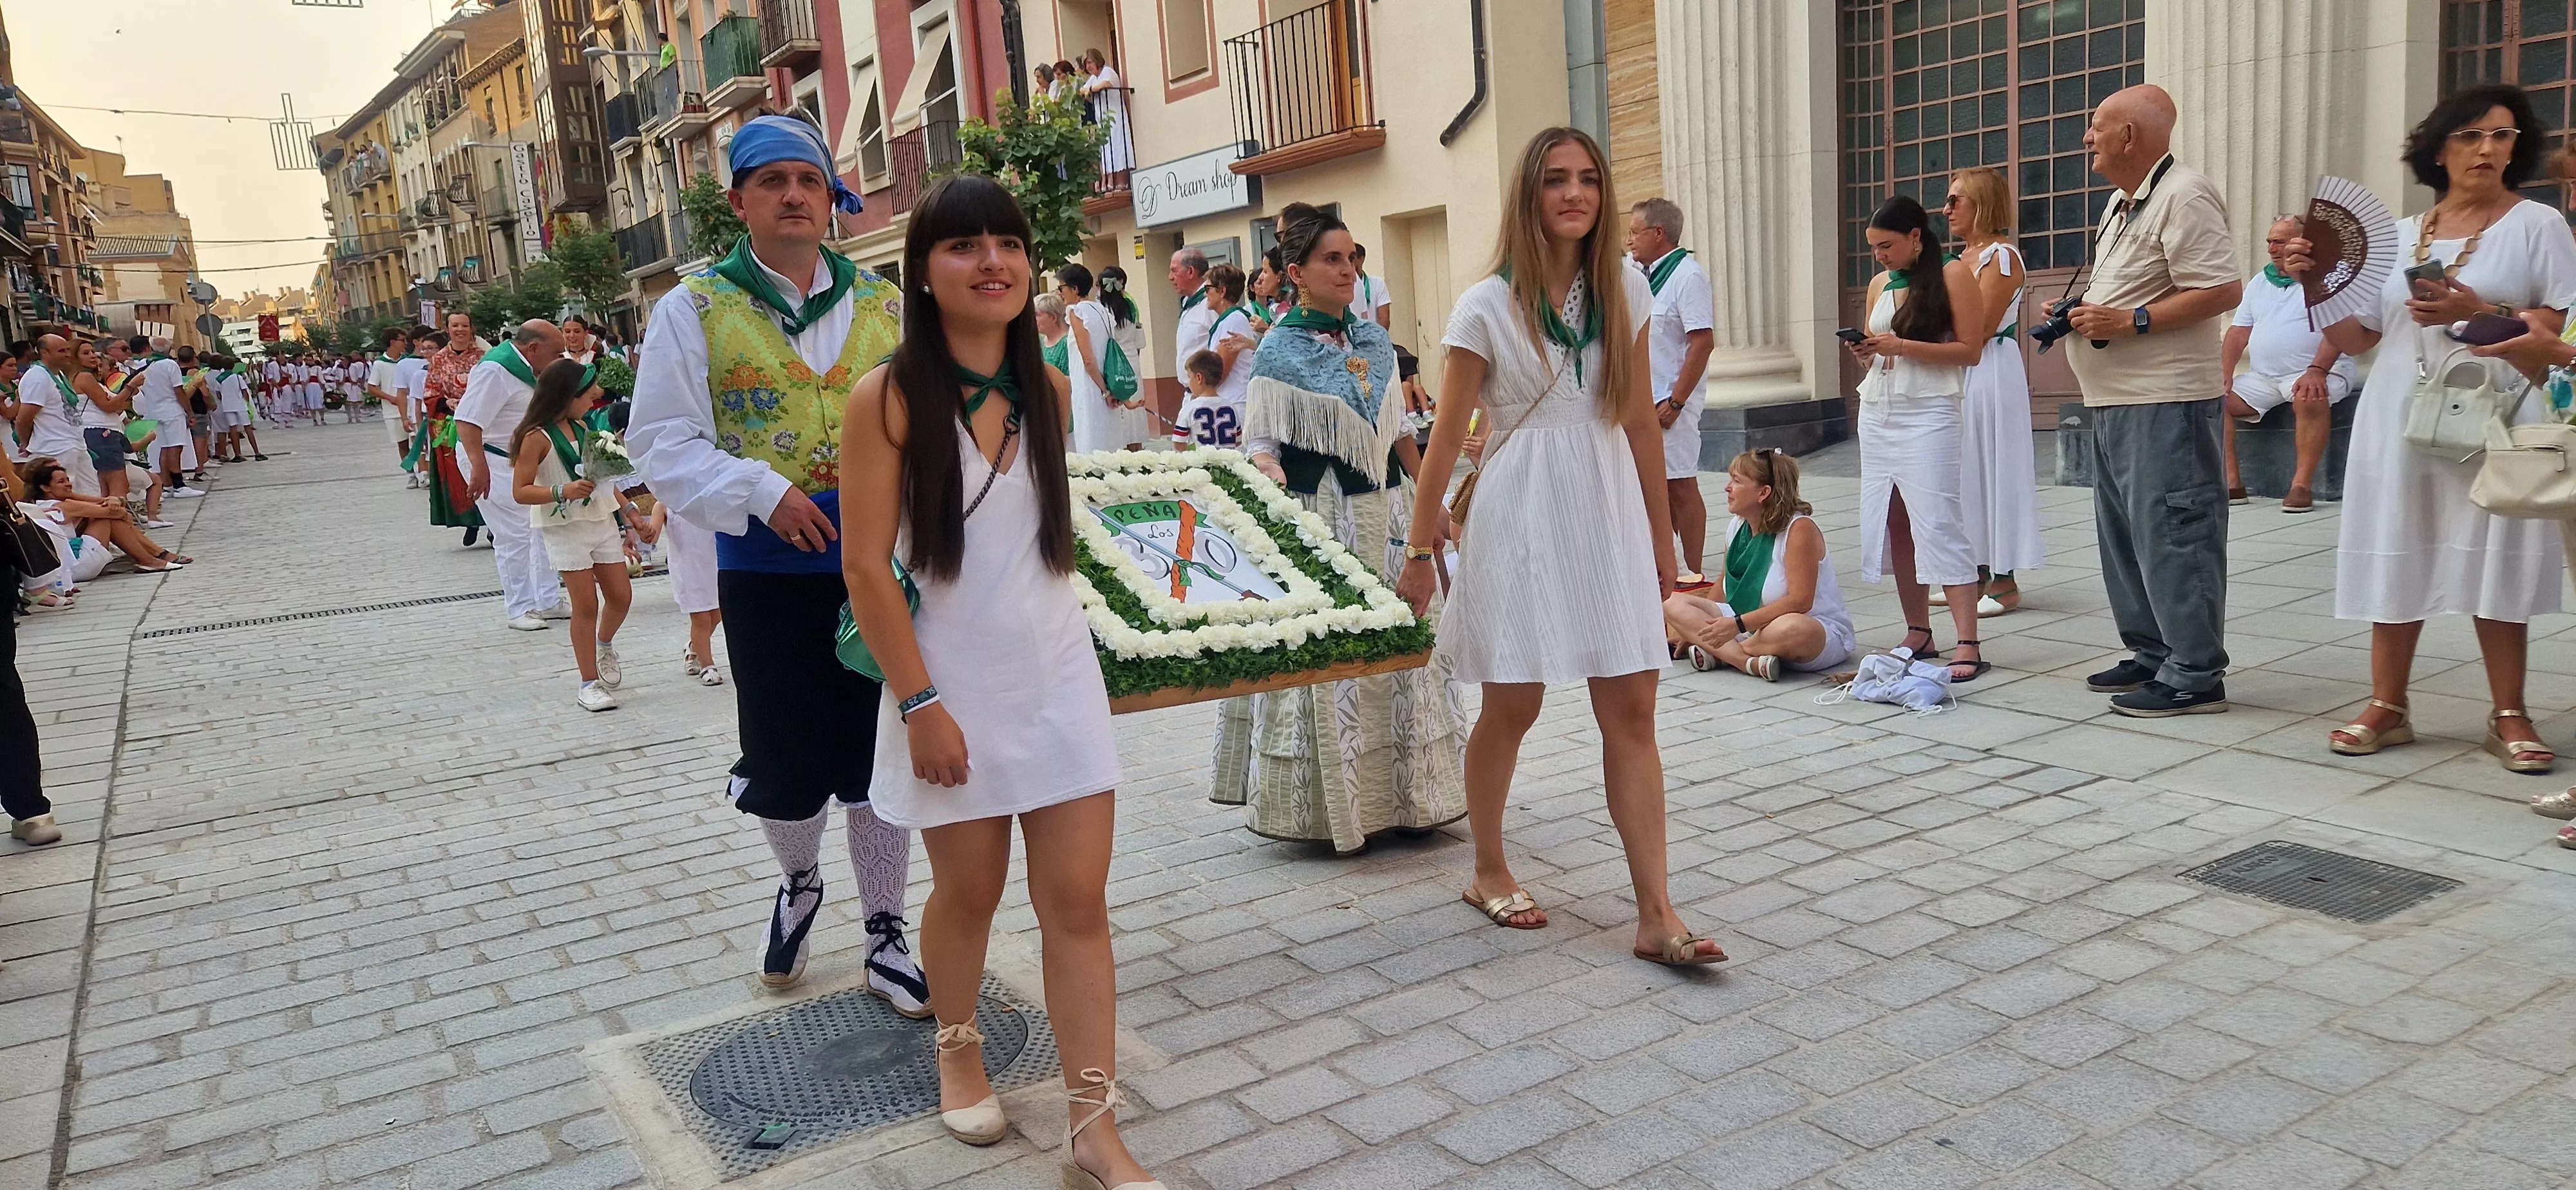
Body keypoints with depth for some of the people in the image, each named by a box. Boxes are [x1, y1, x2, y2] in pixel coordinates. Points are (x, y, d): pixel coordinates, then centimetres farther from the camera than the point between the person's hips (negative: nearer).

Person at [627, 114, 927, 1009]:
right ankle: (797, 884, 41)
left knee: (880, 751, 7)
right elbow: (665, 443, -5)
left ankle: (886, 936, 23)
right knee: (784, 759, 9)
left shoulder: (884, 304, 8)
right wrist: (764, 493, -18)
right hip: (767, 570, -1)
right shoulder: (696, 308, 0)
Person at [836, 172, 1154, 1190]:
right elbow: (866, 566, -13)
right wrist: (920, 703, -16)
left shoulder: (1048, 393, 4)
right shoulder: (889, 398, -10)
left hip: (1059, 676, 4)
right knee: (969, 892, 12)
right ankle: (959, 1051, 40)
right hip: (951, 686, -3)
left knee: (1078, 903, 1)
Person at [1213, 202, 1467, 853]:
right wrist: (1281, 496, -26)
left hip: (1380, 515, 6)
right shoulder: (1280, 351, -6)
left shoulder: (1375, 340, 10)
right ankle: (1329, 805, 10)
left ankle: (1399, 795, 19)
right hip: (1316, 519, -5)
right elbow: (1261, 444, -8)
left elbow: (1398, 432, 15)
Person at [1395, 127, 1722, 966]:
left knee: (1632, 711, 0)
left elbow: (1642, 424, 11)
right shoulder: (1488, 307, -5)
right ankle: (1489, 874, 28)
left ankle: (1657, 917, 3)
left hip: (1609, 516, 4)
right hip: (1522, 518, -3)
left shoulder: (1625, 292, 7)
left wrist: (1662, 538, 13)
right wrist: (1419, 550, -1)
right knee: (1512, 706, 7)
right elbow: (1446, 437, -2)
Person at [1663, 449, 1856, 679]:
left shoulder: (1799, 528, -18)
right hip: (1750, 625, 7)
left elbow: (1800, 601, -24)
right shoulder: (1737, 529, 3)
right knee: (1672, 603, -8)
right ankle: (1751, 663, -26)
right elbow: (1726, 587, 15)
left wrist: (1738, 625, -28)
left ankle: (1717, 654, -18)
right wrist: (1692, 629, 7)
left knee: (1793, 629, -44)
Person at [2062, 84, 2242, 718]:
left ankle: (2195, 676, -2)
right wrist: (2083, 315, 11)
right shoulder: (2122, 203, 19)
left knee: (2171, 537, -8)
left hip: (2163, 403, -11)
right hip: (2115, 402, 11)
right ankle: (2152, 653, 26)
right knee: (2124, 534, 15)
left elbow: (2220, 291, -20)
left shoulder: (2182, 196, -13)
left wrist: (2128, 322, -21)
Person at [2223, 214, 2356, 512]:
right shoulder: (2261, 281, 19)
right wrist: (2223, 376, -1)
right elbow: (2238, 333, 15)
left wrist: (2316, 371, -28)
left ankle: (2302, 484, -34)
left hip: (2316, 373, -6)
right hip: (2262, 377, 6)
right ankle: (2232, 483, -17)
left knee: (2310, 399, -38)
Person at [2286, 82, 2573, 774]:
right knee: (2396, 561, 5)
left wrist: (2477, 313, -18)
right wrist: (2313, 283, 0)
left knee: (2494, 564, -1)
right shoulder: (2397, 237, 12)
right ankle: (2387, 706, 13)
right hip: (2401, 423, 3)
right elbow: (2356, 338, 11)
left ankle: (2508, 716, 10)